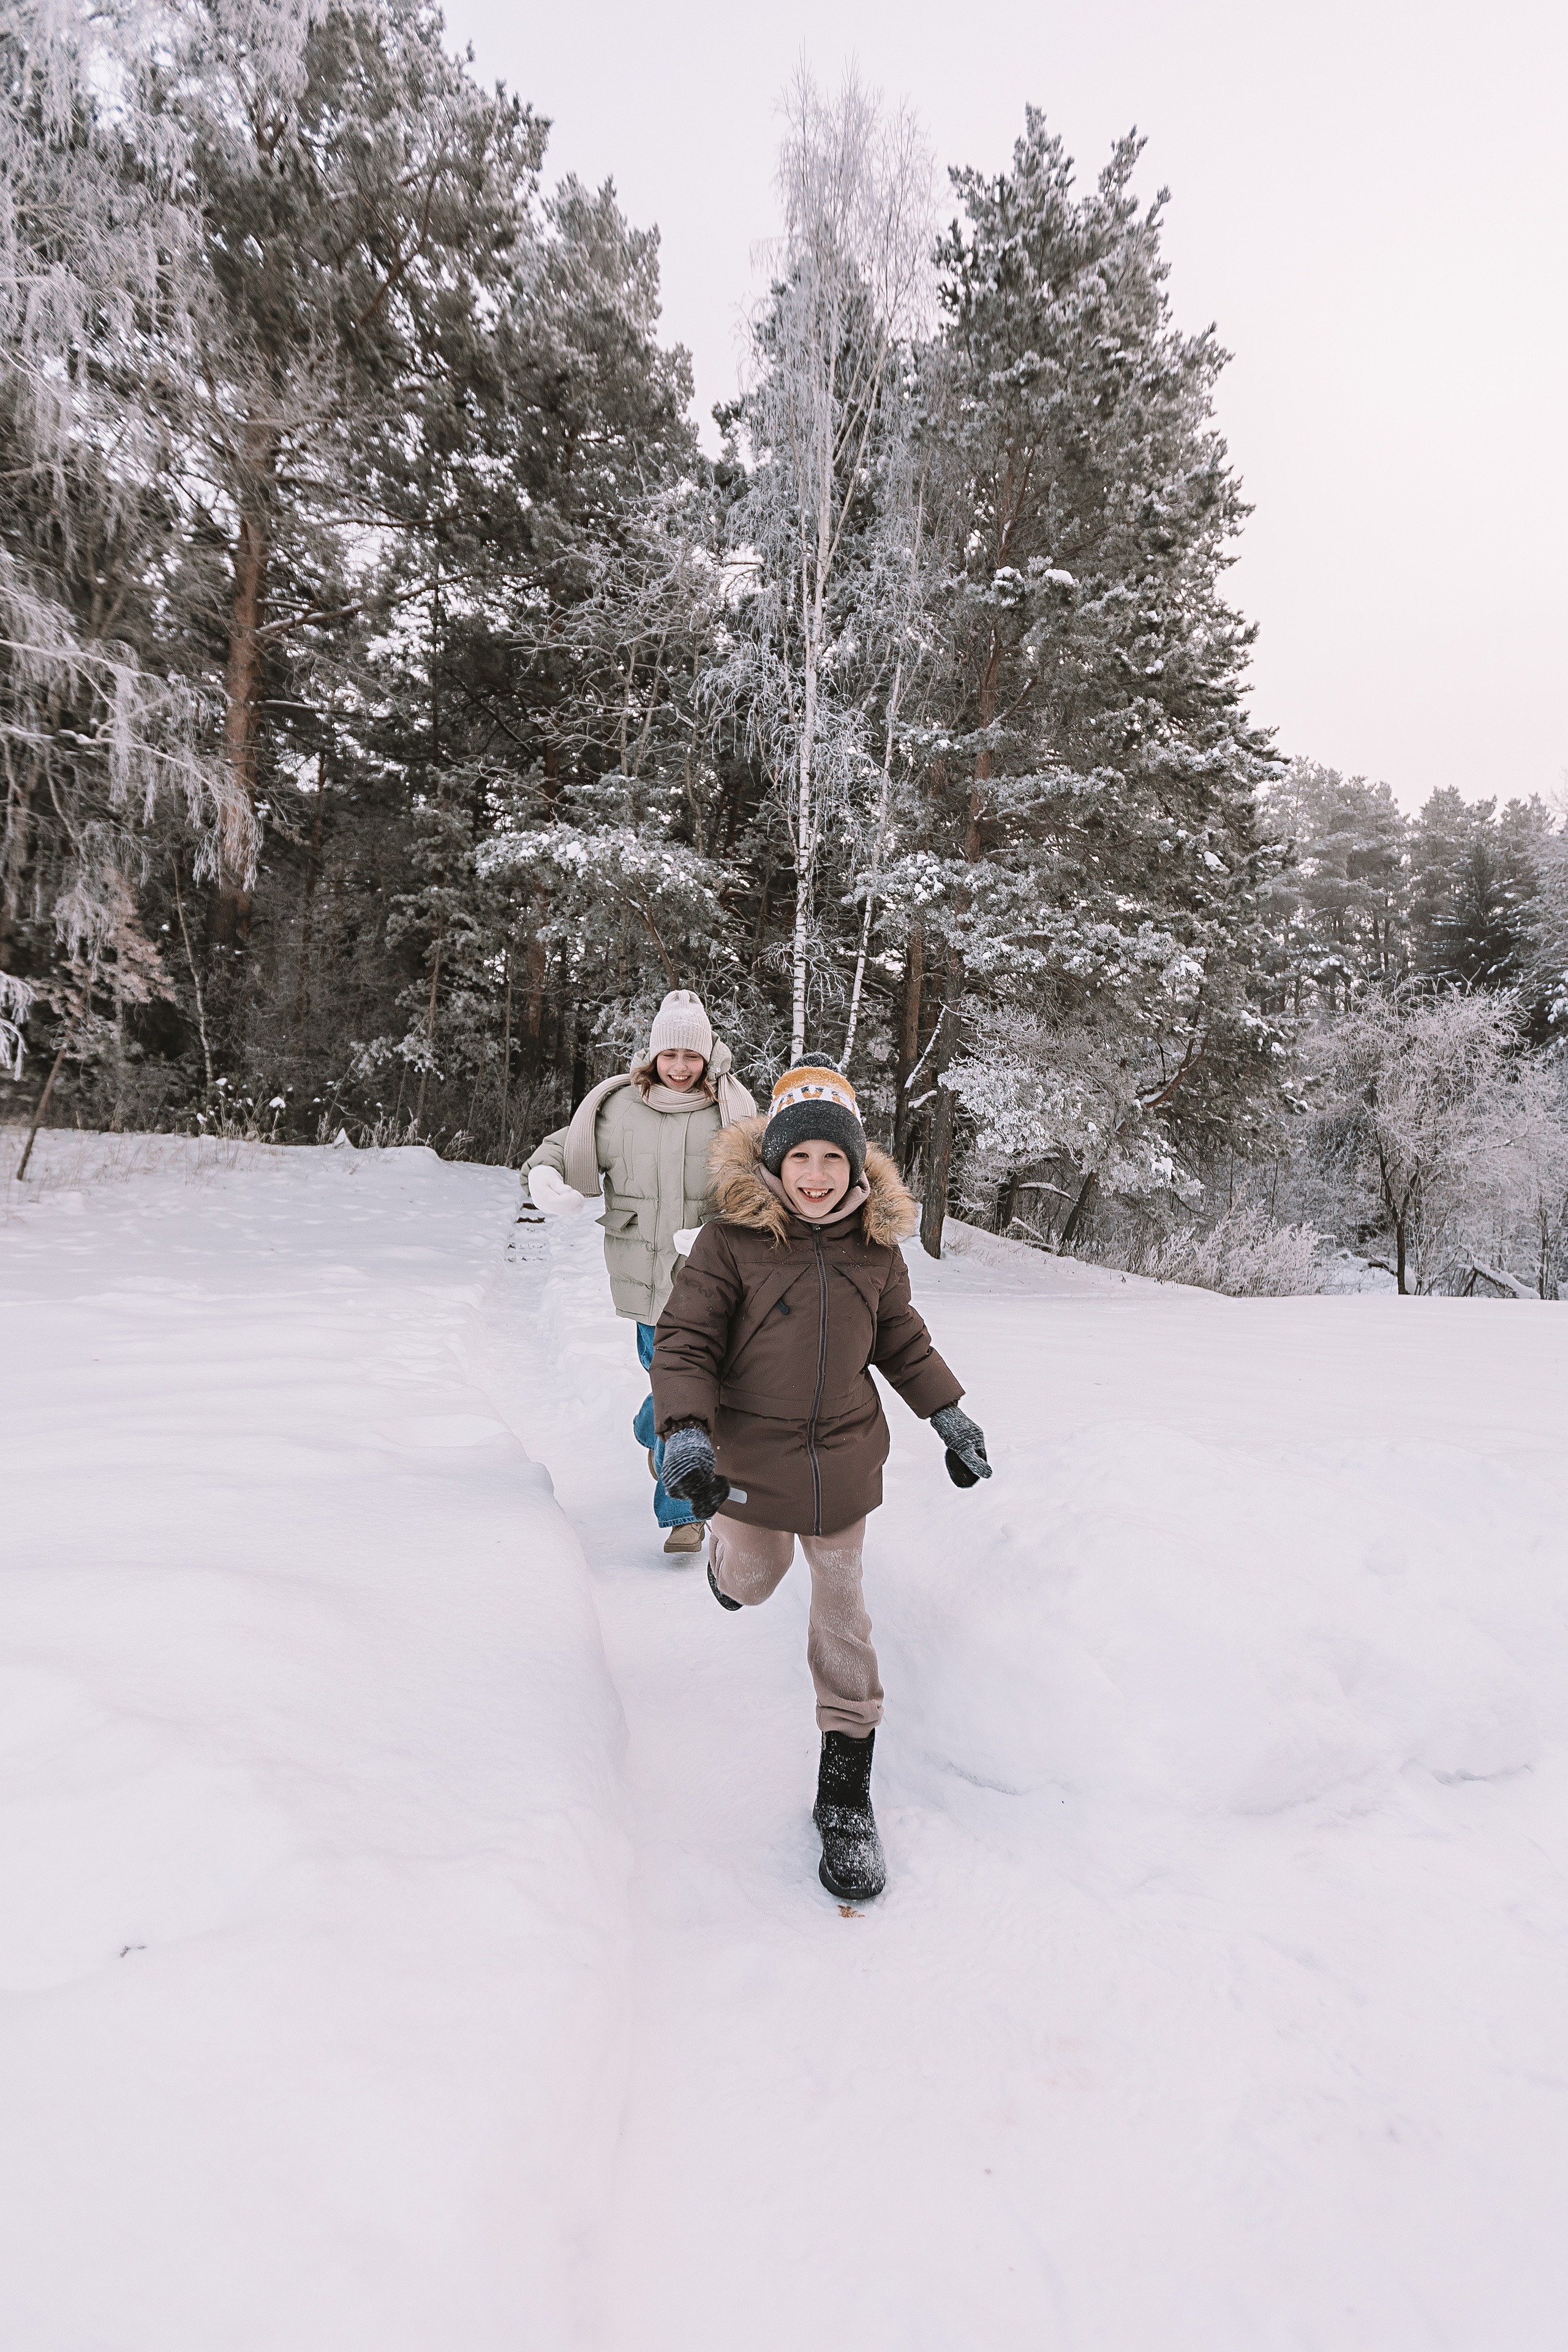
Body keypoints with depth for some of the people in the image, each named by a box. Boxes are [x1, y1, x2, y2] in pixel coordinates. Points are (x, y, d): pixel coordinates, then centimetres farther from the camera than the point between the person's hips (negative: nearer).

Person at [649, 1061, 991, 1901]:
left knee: (842, 1608, 7)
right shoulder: (731, 1239, -16)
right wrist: (686, 1431, -26)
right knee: (752, 1583, 18)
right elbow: (684, 1339, -14)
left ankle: (846, 1784, 21)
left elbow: (901, 1337, 11)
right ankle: (726, 1546, 57)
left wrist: (948, 1414, 13)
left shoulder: (875, 1246, -3)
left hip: (844, 1459, 2)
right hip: (750, 1455, -2)